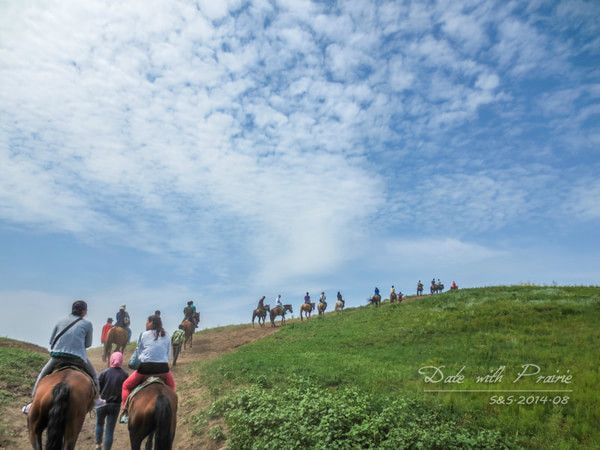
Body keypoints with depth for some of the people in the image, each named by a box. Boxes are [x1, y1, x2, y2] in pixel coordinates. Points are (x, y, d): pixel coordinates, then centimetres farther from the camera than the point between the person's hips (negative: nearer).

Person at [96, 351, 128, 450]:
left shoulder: (104, 372, -9)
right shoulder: (125, 375, -8)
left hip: (101, 403, 1)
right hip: (115, 405, -1)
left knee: (99, 424, 28)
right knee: (109, 431, 8)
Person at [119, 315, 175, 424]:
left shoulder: (144, 335, 3)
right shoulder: (166, 336, 9)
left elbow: (138, 352, 9)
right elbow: (168, 354, 11)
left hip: (145, 368, -2)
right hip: (163, 368, 2)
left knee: (126, 386, 20)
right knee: (171, 386, 30)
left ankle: (125, 412, 6)